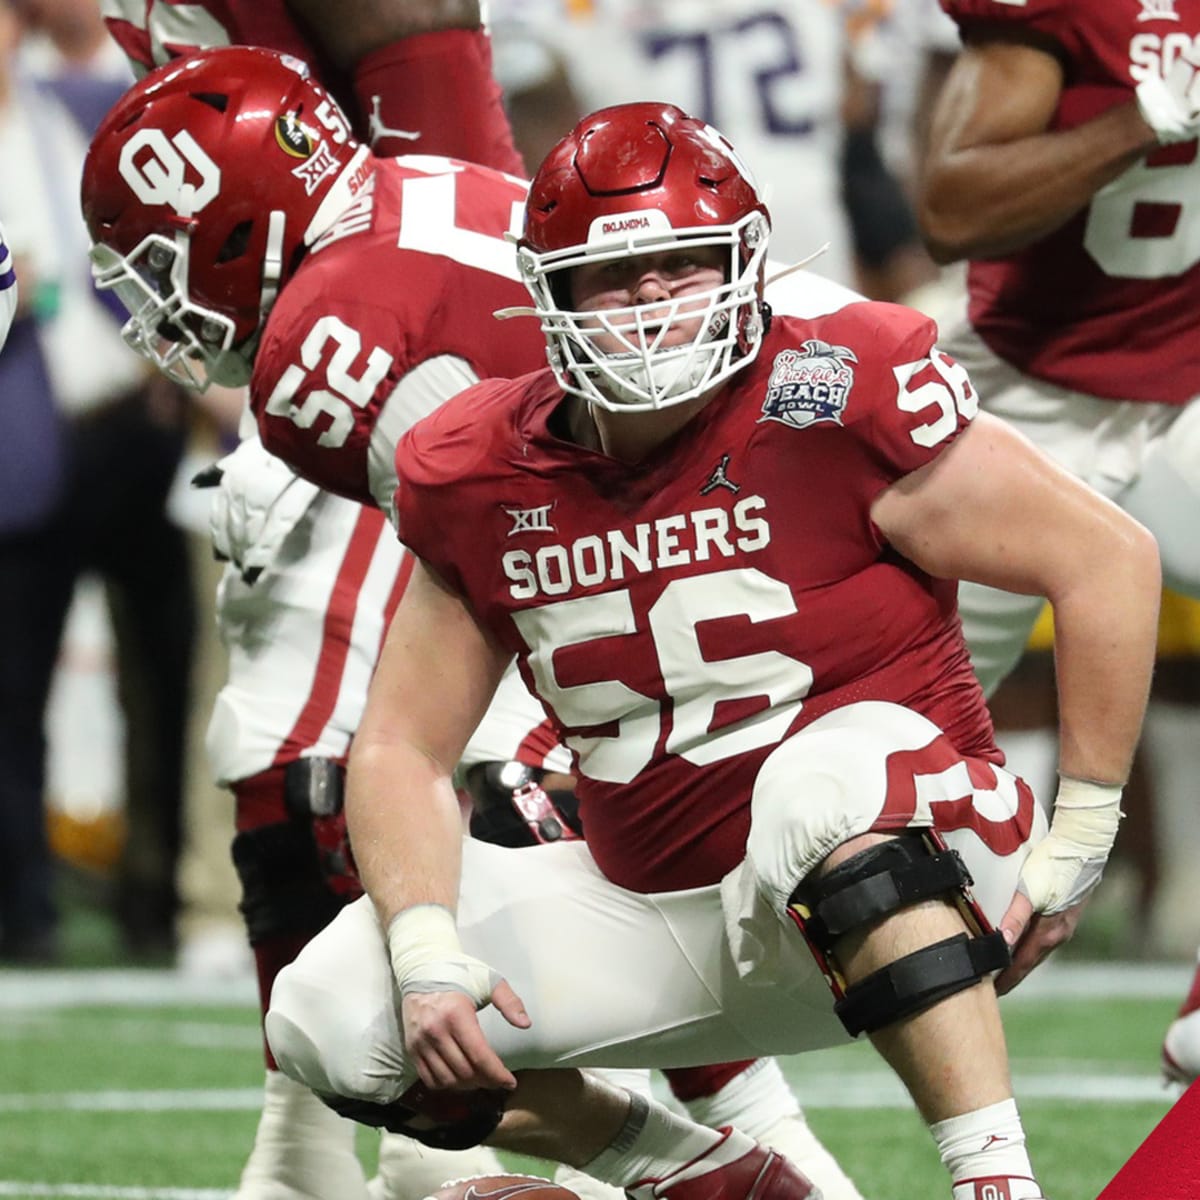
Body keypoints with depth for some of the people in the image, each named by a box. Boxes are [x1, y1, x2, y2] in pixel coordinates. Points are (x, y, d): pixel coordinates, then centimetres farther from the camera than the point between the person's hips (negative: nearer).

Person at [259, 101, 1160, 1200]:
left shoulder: (831, 399, -16)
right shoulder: (482, 480, -1)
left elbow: (1109, 560, -13)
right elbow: (405, 748, 5)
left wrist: (1074, 850, -11)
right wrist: (427, 953, -14)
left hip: (898, 885, -5)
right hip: (662, 915, 6)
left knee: (831, 775, -39)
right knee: (334, 1018, -10)